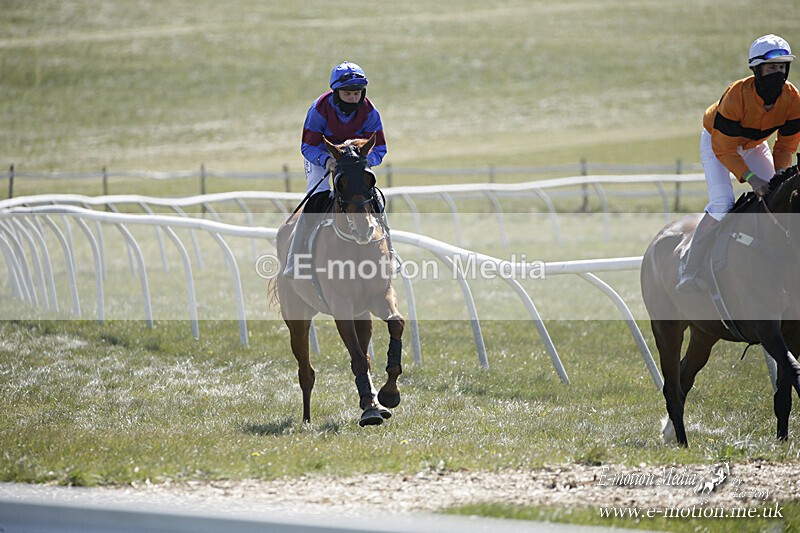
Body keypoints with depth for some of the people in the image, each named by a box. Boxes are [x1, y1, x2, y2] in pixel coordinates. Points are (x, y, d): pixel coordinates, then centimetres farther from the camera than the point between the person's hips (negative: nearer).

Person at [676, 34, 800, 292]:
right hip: (717, 141, -6)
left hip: (754, 146, 6)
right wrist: (749, 177, -39)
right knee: (722, 204, -23)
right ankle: (688, 270, -15)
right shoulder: (737, 96, -38)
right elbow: (724, 149, -31)